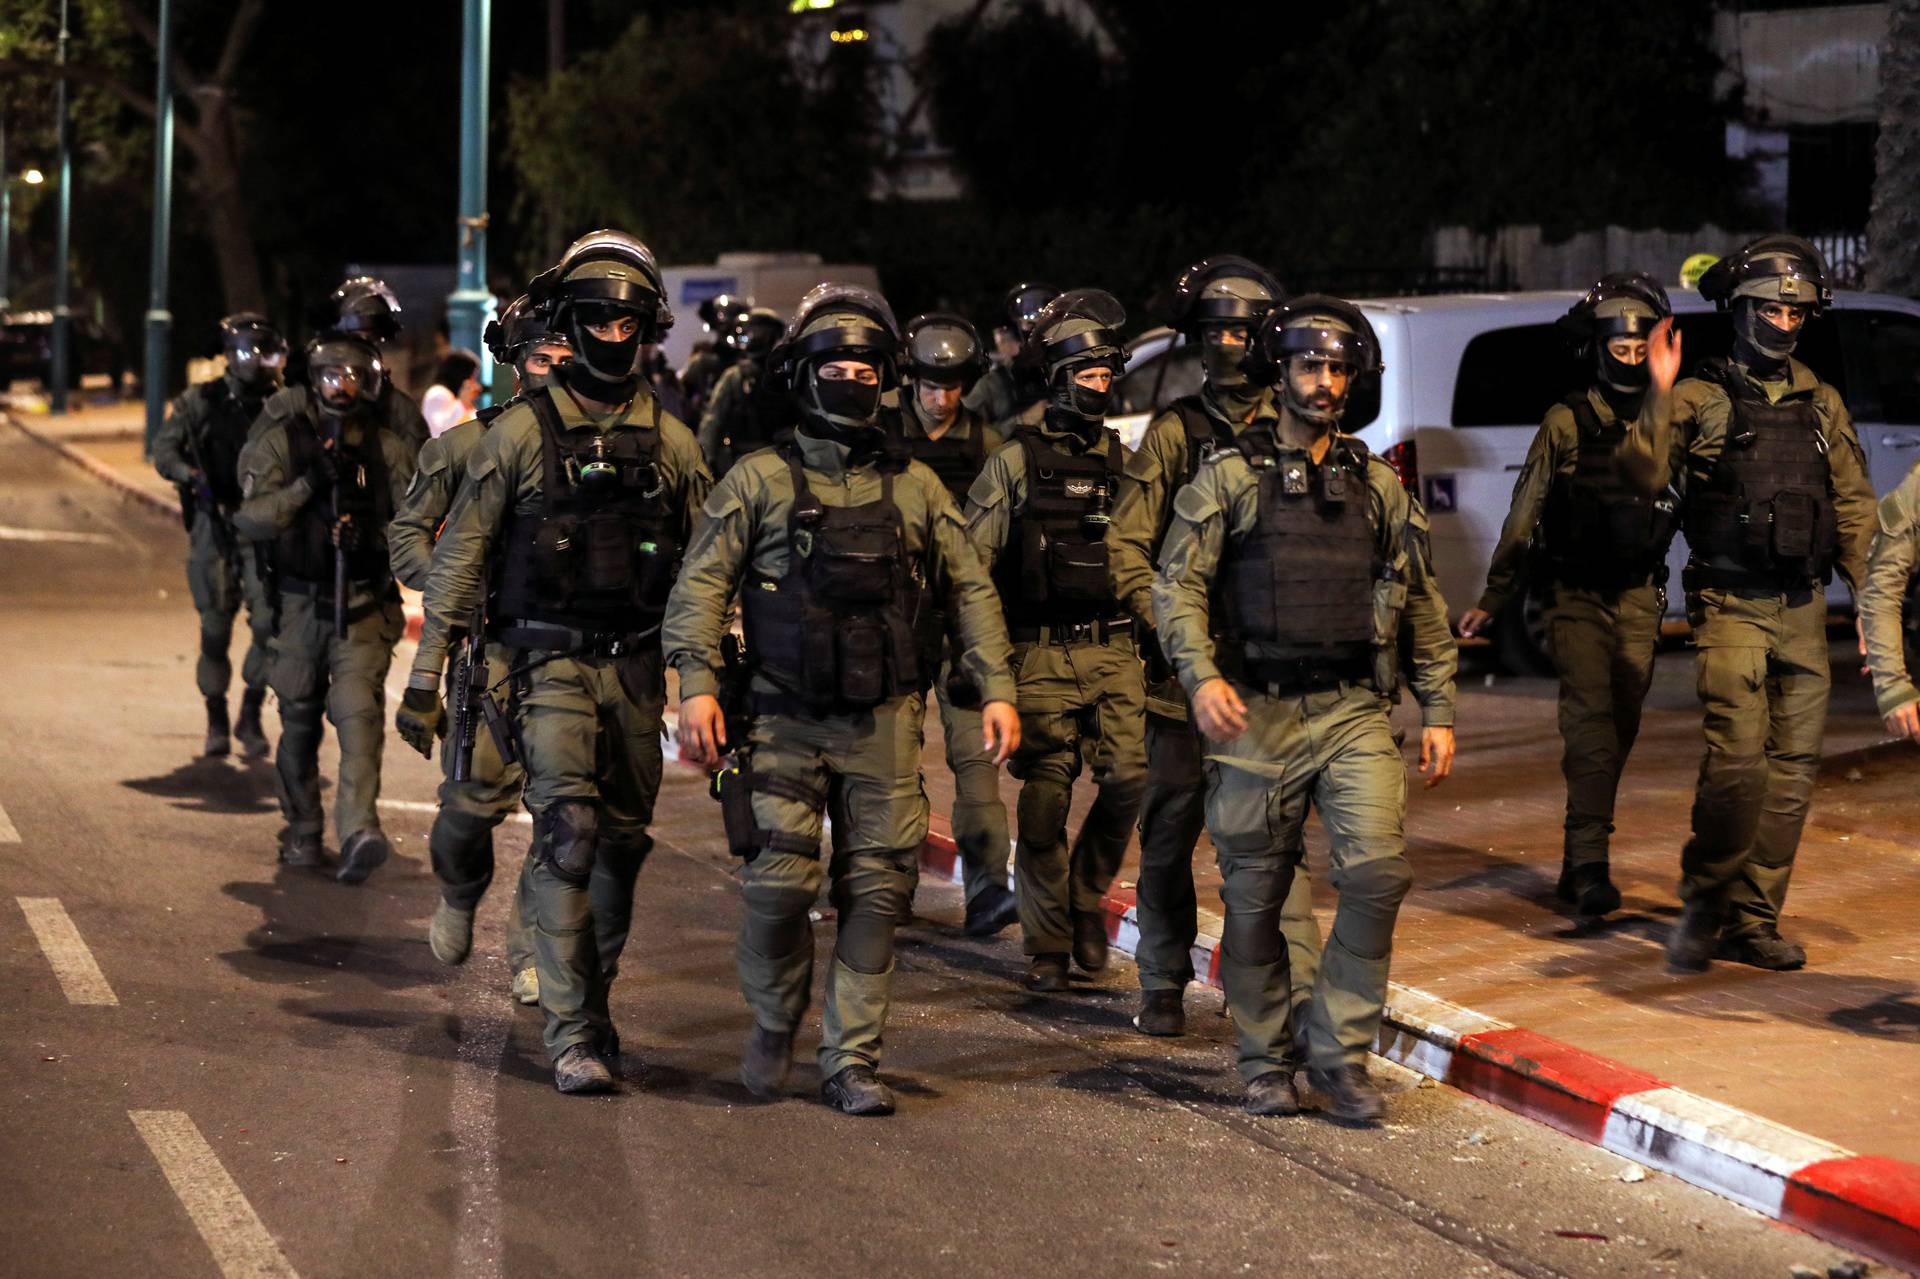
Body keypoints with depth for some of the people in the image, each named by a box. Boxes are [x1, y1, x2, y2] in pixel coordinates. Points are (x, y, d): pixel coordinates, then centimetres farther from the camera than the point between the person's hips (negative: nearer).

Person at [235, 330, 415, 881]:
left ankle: (358, 830, -29)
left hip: (364, 607, -1)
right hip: (300, 603, 1)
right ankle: (302, 832, 26)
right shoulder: (281, 441, 1)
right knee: (300, 723, 11)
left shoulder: (387, 448, 4)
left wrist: (373, 538, -13)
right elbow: (250, 518, -9)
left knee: (359, 712, -18)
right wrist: (308, 484, -20)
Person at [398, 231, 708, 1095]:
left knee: (623, 842, 9)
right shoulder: (521, 432, -2)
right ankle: (571, 1032, -14)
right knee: (567, 830, -16)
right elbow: (459, 554, 0)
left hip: (636, 666, 4)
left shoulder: (671, 444, 8)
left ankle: (592, 998, 29)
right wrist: (425, 675, -3)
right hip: (550, 660, -4)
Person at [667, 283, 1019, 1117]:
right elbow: (700, 586, -1)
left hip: (884, 720, 2)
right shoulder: (759, 481, 4)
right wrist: (697, 687, -12)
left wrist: (997, 690, 5)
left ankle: (852, 1062, 8)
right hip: (784, 719, -2)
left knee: (877, 891, -1)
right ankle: (774, 1023, 17)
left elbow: (969, 592, 14)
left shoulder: (915, 487, 12)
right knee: (780, 882, -10)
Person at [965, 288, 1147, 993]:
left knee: (1130, 776, -9)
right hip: (1042, 653, -3)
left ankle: (1086, 897, 16)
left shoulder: (1124, 462, 13)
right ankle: (1048, 945, 9)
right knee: (1045, 798, -3)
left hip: (1114, 649, 3)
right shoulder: (1016, 461, 1)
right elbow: (972, 563, 0)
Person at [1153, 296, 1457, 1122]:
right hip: (1257, 715, -2)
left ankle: (1340, 1051, 0)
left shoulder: (1377, 486, 12)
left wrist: (1438, 712, 11)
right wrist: (1200, 676, -19)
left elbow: (1423, 604, 16)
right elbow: (1176, 584, -4)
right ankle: (1265, 1062, 20)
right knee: (1255, 898, 5)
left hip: (1353, 712, 2)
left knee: (1378, 870, -14)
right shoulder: (1230, 477, 3)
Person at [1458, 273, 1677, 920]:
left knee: (1618, 727, 7)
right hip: (1576, 597, -3)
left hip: (1639, 599, 3)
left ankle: (1580, 862, 19)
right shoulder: (1566, 424, -1)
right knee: (1590, 718, -16)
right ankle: (1590, 863, -20)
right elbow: (1525, 513, 2)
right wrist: (1494, 598, 3)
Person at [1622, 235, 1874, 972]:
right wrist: (1660, 395, -25)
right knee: (1738, 758, -16)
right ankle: (1702, 905, 0)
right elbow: (1645, 477, -14)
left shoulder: (1821, 405, 13)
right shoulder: (1702, 398, -1)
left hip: (1802, 609, 5)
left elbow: (1853, 507, 16)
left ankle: (1753, 922, 12)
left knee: (1793, 770, 4)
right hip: (1730, 606, -5)